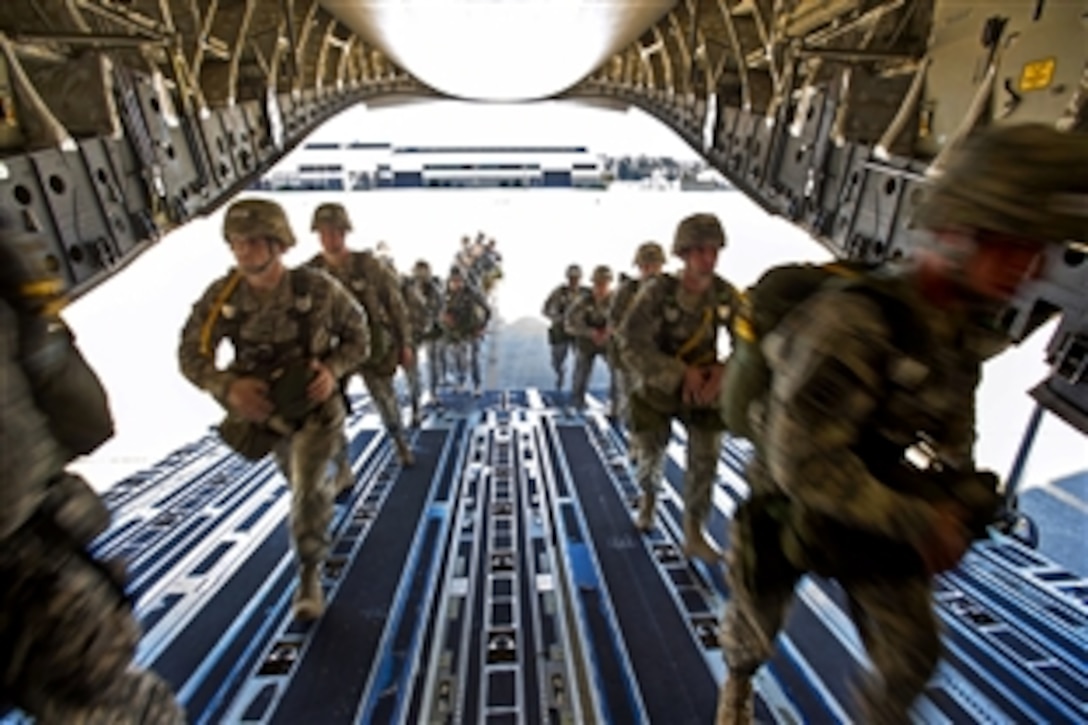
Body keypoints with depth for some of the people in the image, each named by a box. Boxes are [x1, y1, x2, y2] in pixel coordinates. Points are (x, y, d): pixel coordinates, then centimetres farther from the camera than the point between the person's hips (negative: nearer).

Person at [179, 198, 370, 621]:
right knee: (302, 482, 25)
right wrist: (228, 386, -30)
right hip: (266, 408, 4)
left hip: (316, 406, -3)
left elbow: (358, 337, -9)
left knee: (308, 489, -13)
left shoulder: (317, 289, -22)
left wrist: (333, 369, -27)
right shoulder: (221, 296, -16)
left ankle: (309, 575, 11)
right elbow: (191, 354, -11)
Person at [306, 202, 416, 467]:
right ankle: (343, 472, 13)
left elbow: (396, 304, -2)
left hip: (374, 348, -1)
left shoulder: (370, 265, -8)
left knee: (387, 404, 15)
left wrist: (405, 344, -1)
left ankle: (402, 445, 43)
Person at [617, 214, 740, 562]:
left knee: (705, 459, -1)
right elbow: (632, 344, -30)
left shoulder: (725, 294, -12)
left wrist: (723, 372, -24)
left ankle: (694, 535, 17)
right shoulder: (658, 291, -23)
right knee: (651, 454, 15)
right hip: (657, 386, -2)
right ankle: (648, 495, 49)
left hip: (703, 387, 2)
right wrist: (682, 373, -33)